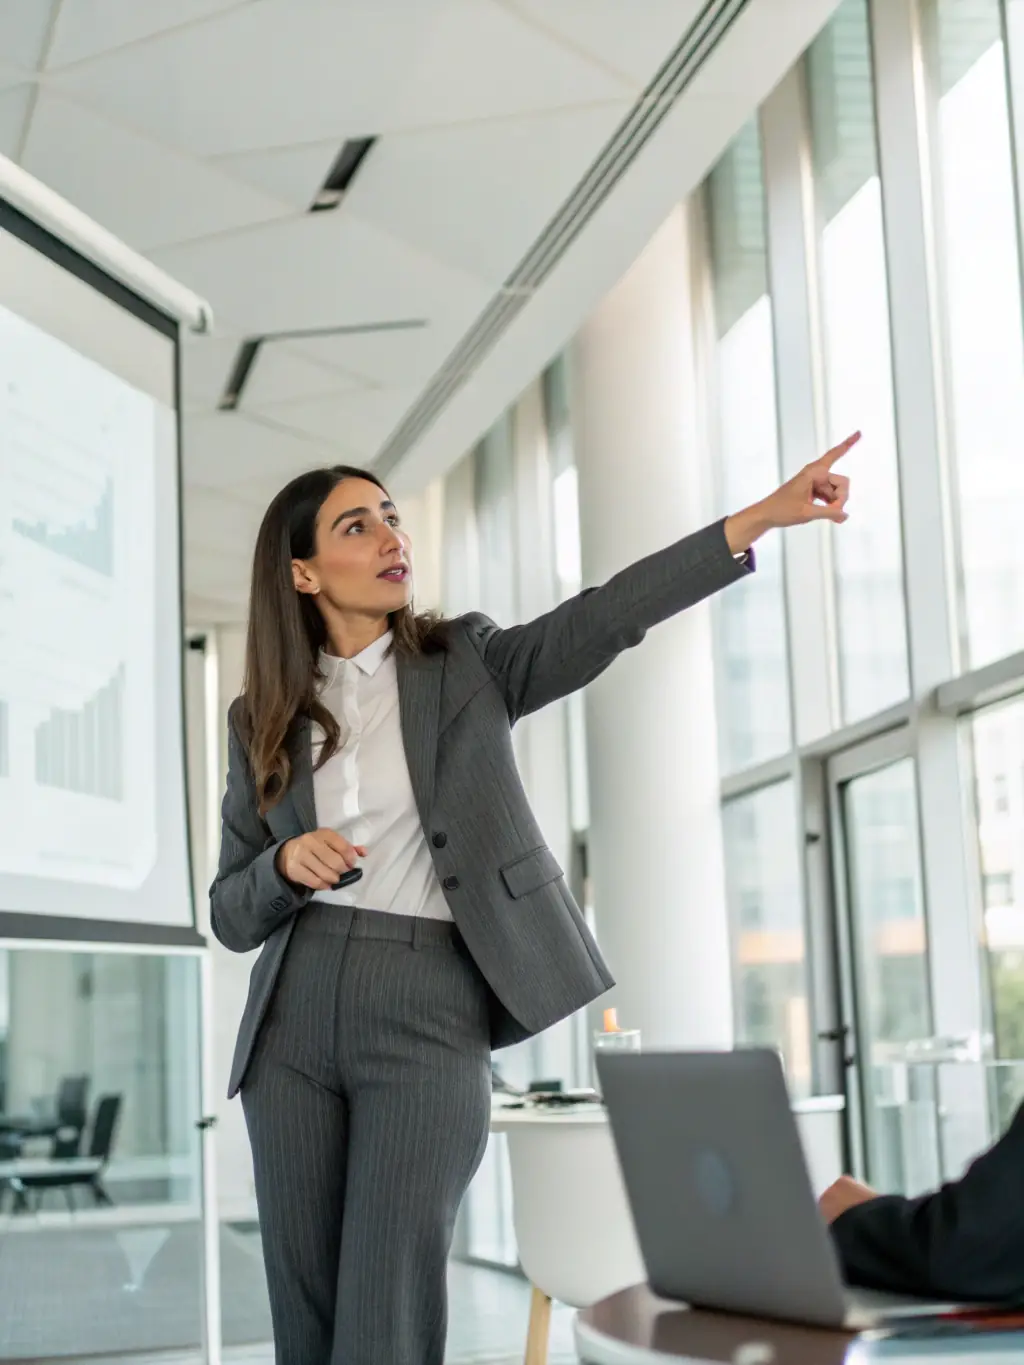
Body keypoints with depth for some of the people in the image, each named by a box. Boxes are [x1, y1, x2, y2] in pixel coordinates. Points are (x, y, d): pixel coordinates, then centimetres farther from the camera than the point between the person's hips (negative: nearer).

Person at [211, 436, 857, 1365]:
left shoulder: (464, 663, 7)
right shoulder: (262, 721, 10)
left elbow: (601, 620, -10)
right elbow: (230, 914, 11)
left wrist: (757, 519, -22)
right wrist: (287, 862, -12)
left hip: (431, 1008, -2)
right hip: (296, 1014, 3)